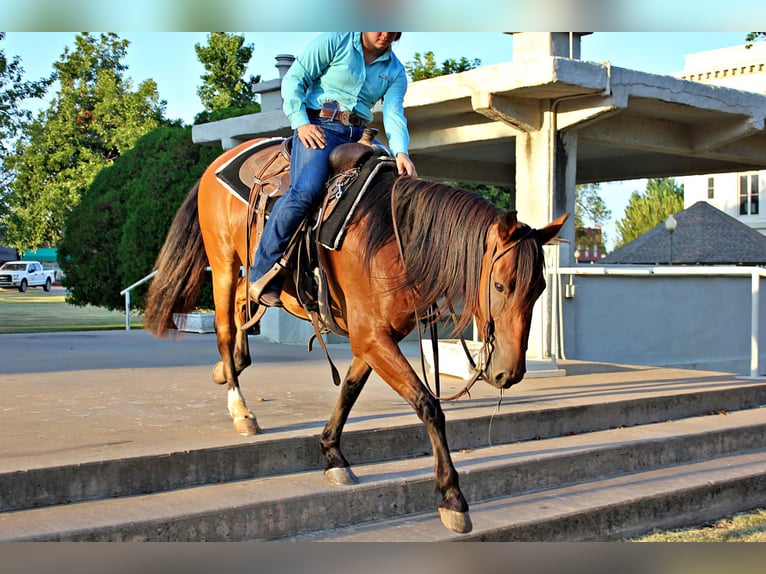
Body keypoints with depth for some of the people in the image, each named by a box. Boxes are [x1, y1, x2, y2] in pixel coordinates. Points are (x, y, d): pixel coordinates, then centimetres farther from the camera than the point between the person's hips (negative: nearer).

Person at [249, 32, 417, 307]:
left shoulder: (395, 72, 13)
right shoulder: (335, 42, 0)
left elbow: (393, 113, 1)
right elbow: (294, 79, -1)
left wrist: (401, 151, -18)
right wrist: (301, 122, -14)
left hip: (358, 136, 7)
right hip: (318, 127, -7)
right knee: (305, 190, -27)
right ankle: (262, 275, -23)